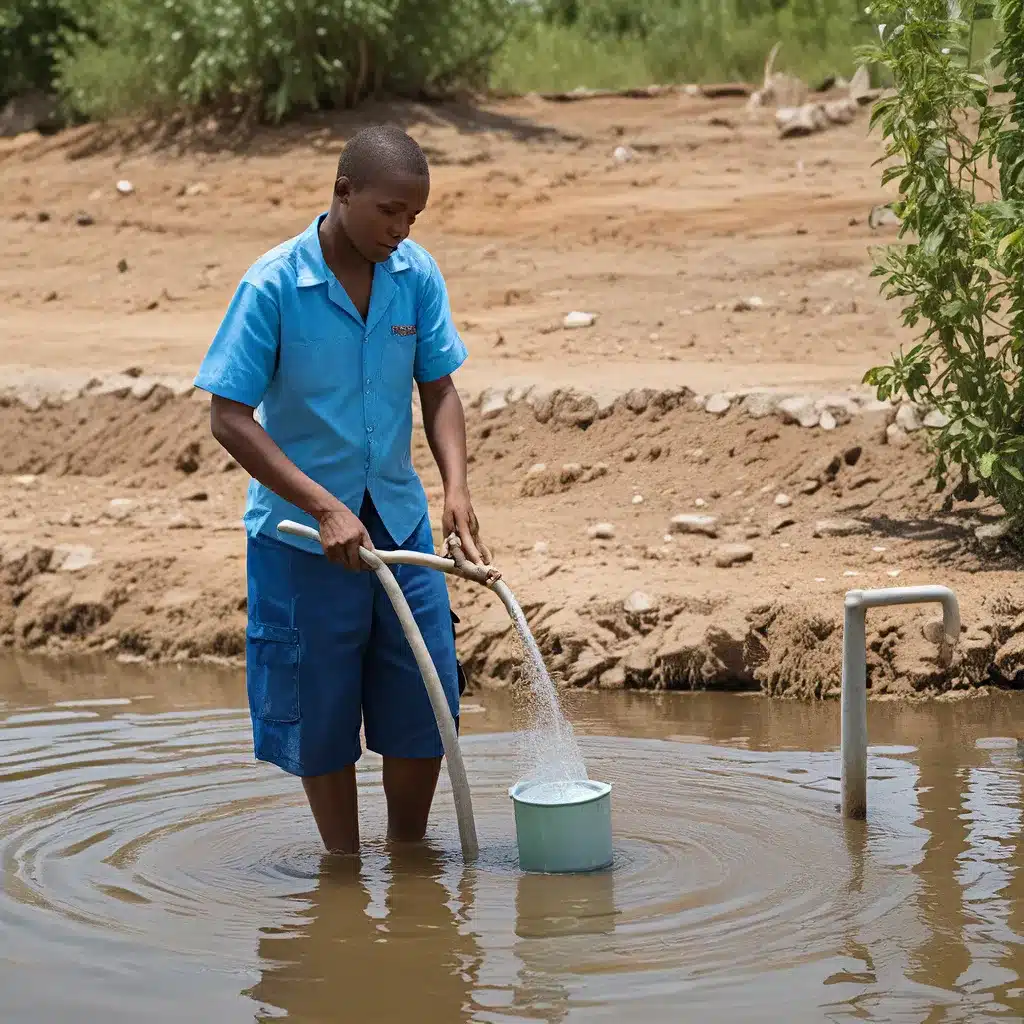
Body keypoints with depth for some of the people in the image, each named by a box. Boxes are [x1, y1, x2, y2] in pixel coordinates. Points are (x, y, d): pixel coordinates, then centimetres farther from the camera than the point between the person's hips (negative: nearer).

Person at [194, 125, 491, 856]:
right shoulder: (274, 285, -17)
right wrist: (325, 508, -23)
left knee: (426, 705, 6)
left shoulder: (417, 274, -5)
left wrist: (456, 485, -15)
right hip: (302, 532, -4)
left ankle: (410, 858, 25)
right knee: (320, 714, 6)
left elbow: (439, 389, 3)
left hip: (398, 518, 4)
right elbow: (230, 418, -17)